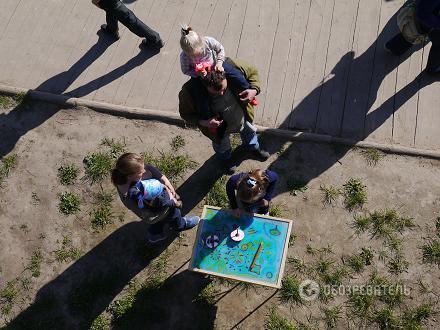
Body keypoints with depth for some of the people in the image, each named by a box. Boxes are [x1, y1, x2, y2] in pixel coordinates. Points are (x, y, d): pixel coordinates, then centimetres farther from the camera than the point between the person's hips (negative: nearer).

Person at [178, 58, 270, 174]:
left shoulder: (233, 66, -36)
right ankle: (225, 158, 70)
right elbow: (185, 113, -20)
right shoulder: (189, 92, -40)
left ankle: (253, 146, 73)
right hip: (218, 127, -2)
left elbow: (252, 72, -14)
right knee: (222, 146, 31)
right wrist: (203, 122, -36)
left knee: (249, 132, 35)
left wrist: (254, 89, -33)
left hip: (243, 116, 2)